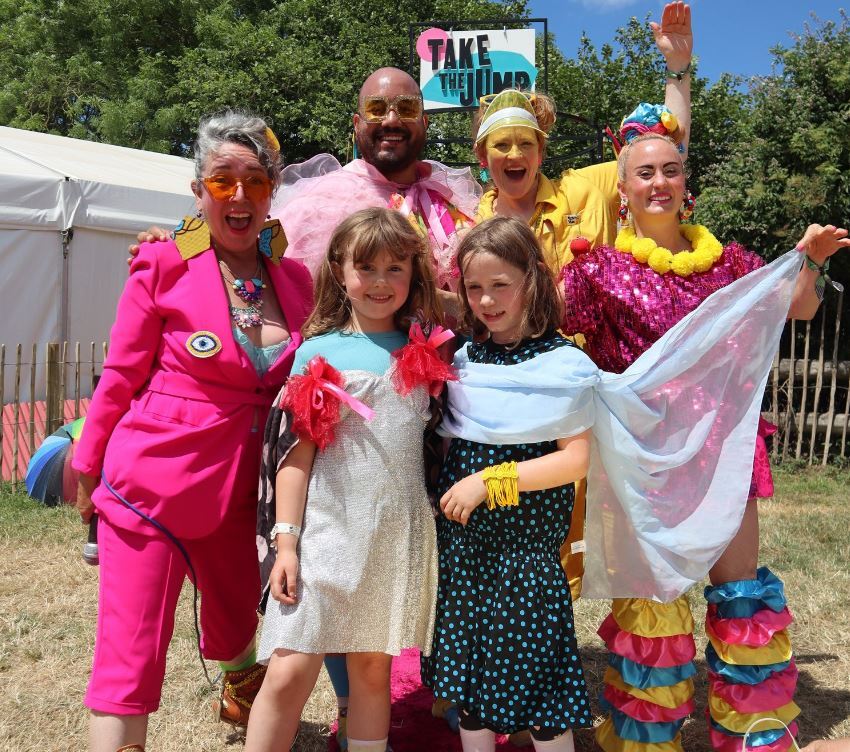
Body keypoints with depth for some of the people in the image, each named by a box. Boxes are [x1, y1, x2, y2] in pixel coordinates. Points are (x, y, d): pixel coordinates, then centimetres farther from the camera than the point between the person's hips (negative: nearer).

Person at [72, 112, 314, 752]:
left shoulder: (295, 280, 3)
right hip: (152, 479, -4)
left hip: (238, 485, 5)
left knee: (237, 620, 23)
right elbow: (120, 378, -3)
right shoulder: (163, 265, -9)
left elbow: (303, 386, 11)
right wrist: (88, 468, 4)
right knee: (131, 651, -3)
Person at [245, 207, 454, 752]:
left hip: (398, 533, 2)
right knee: (289, 672, -4)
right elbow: (297, 452, 0)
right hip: (327, 529, -1)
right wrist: (285, 541, -5)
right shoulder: (317, 354, 1)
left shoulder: (425, 354, 6)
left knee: (373, 669, 11)